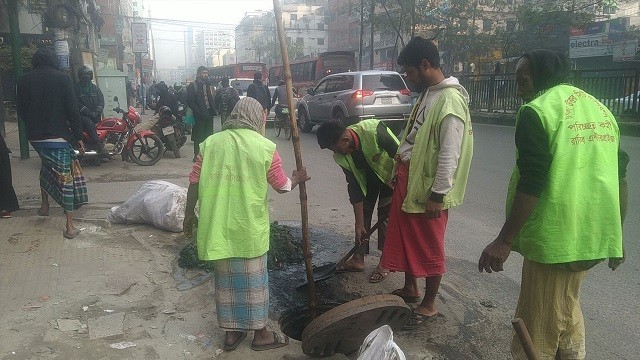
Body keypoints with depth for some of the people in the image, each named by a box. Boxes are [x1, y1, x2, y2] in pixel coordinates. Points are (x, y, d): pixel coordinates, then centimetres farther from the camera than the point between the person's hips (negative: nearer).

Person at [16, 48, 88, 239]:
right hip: (58, 136, -4)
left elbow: (21, 110, 9)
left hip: (34, 137, 4)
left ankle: (44, 205, 36)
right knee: (65, 178, -1)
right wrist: (78, 137, -3)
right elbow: (73, 111, -10)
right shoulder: (63, 79, -8)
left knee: (46, 165, 31)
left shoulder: (23, 80, 3)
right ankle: (70, 226, -2)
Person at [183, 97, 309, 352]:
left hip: (217, 224, 3)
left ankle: (231, 332, 27)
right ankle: (260, 334, 23)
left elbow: (194, 182, 3)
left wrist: (189, 213, 15)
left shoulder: (210, 143, 2)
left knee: (224, 278, 16)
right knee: (253, 279, 11)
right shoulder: (265, 147, -6)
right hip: (249, 226, -3)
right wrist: (296, 180, 22)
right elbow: (282, 186, 1)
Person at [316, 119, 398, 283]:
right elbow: (355, 188, -17)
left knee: (386, 215, -5)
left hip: (391, 175, -4)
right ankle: (358, 259, 16)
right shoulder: (341, 157, -21)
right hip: (367, 177, 5)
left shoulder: (374, 130, -39)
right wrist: (359, 224, -17)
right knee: (363, 212, 3)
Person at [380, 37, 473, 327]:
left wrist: (438, 194, -21)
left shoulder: (450, 100, -20)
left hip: (428, 186, -9)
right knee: (404, 238, 20)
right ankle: (410, 289, 39)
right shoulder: (428, 94, 10)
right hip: (407, 178, 10)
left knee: (429, 248, 5)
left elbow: (449, 154, -23)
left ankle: (429, 306, 21)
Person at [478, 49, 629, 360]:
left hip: (554, 238, -8)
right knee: (566, 309, 25)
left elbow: (531, 185, -19)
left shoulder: (537, 111, -11)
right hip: (593, 236, 8)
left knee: (537, 326, 3)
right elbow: (619, 177, 16)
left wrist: (504, 241, -16)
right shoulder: (601, 109, 14)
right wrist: (615, 235, 23)